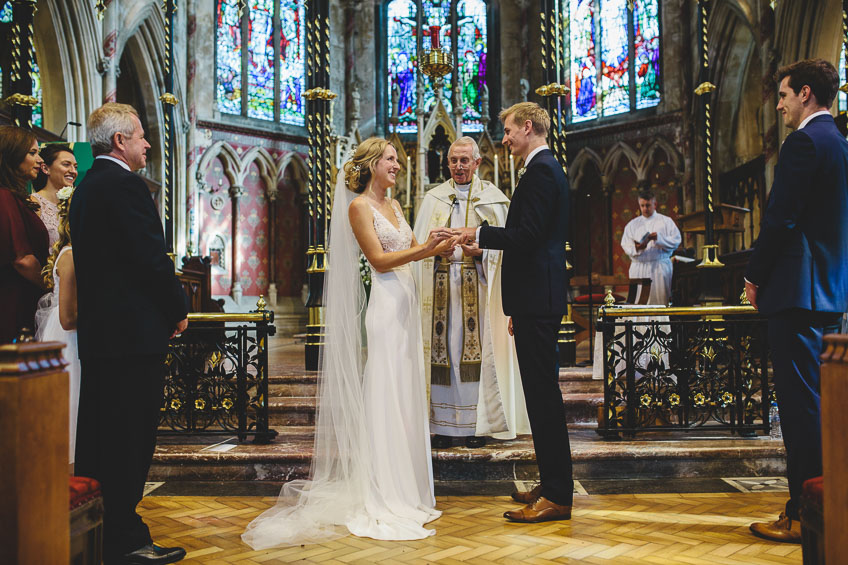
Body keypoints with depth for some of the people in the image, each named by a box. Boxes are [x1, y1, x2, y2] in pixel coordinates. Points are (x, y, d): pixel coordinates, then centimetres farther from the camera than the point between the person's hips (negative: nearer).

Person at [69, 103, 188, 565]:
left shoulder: (85, 188, 17)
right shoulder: (125, 185, -13)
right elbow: (152, 257, -18)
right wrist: (178, 311, -4)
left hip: (96, 329, 10)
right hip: (134, 331, -10)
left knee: (99, 434, 15)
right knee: (131, 437, -4)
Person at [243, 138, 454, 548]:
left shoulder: (392, 204, 19)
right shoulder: (358, 206, -6)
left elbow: (413, 248, 16)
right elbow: (379, 259, -13)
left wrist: (440, 245, -1)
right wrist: (423, 249, -20)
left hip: (407, 304, 8)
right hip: (385, 304, -8)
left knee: (406, 393, 10)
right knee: (385, 394, -6)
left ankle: (404, 485, 20)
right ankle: (383, 495, 2)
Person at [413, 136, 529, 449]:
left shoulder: (492, 198, 8)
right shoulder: (433, 198, 13)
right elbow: (420, 245, 11)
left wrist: (479, 251, -16)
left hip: (476, 285, -2)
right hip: (440, 286, 2)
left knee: (476, 347, -4)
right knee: (442, 347, -1)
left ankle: (478, 423, 4)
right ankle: (443, 424, 6)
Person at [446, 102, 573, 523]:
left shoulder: (541, 171, -12)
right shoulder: (543, 169, 21)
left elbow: (527, 235, -22)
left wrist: (478, 233, -10)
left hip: (537, 300, -11)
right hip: (536, 299, 11)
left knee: (543, 392, -6)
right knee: (542, 393, 14)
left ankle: (557, 497, 1)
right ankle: (552, 484, 23)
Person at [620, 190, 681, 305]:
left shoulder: (666, 221, 10)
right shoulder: (632, 224, 14)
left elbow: (676, 241, 1)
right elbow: (626, 246, 5)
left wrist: (658, 238, -14)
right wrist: (637, 248, -17)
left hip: (660, 267, -1)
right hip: (638, 268, 1)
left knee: (660, 299, -6)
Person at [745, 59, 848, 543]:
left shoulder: (805, 142, -12)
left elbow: (781, 219, -17)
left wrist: (755, 276, -5)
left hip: (799, 290, -10)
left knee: (800, 402, -6)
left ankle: (803, 516, 0)